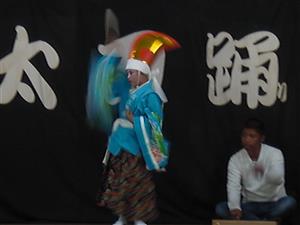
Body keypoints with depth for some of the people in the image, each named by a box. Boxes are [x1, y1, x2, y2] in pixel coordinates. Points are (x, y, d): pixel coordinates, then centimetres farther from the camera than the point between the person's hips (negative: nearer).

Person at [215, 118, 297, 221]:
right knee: (220, 208, -23)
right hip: (250, 204, 3)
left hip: (274, 203, -2)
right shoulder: (235, 159, -6)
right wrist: (235, 207, -39)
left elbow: (278, 179, -31)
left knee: (289, 202, -36)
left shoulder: (275, 153, -13)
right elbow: (233, 186, -17)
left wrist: (265, 172, -55)